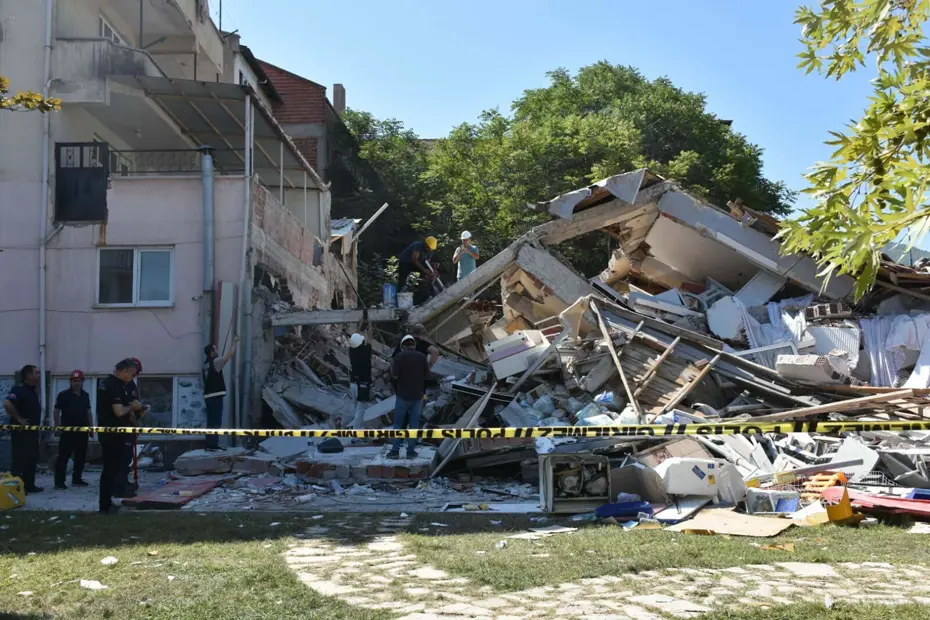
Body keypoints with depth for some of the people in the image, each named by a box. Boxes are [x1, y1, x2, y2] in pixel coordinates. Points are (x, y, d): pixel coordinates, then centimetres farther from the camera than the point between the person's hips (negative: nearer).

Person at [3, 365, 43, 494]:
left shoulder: (33, 391, 14)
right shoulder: (18, 389, -16)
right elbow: (7, 404, -32)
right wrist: (19, 419, -23)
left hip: (32, 430, 9)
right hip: (21, 431, -9)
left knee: (32, 458, 12)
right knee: (20, 459, -5)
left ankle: (29, 485, 19)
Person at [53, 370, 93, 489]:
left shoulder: (85, 395, 15)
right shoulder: (63, 394, -2)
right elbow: (57, 411, -3)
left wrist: (91, 426, 13)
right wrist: (58, 427, -11)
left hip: (82, 430, 6)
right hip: (67, 430, -6)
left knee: (81, 456, 8)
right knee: (63, 456, -6)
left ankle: (77, 479, 18)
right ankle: (59, 481, -6)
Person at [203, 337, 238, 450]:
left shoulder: (206, 363, 13)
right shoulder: (215, 362, -10)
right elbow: (230, 355, -5)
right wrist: (235, 342, 8)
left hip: (209, 396, 9)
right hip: (215, 396, -9)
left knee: (211, 422, 9)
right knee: (216, 422, -9)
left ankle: (210, 444, 10)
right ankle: (212, 444, -12)